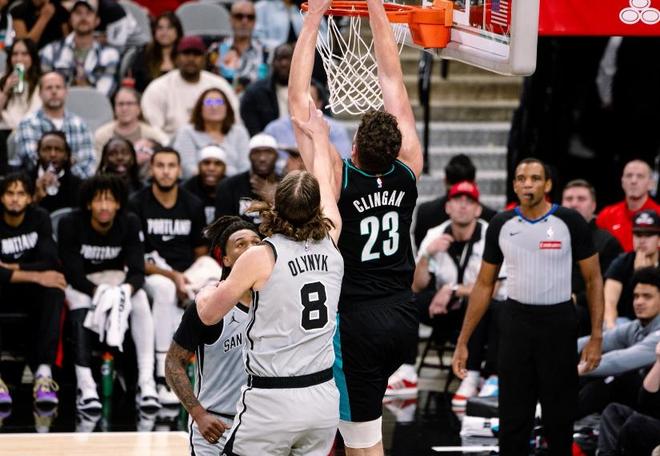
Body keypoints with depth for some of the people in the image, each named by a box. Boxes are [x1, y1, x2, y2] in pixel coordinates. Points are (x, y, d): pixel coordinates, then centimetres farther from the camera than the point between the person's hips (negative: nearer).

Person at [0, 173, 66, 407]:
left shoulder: (40, 218, -2)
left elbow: (50, 263, -10)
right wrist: (35, 276, -30)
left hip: (31, 292, 2)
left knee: (54, 291, -32)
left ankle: (43, 373, -41)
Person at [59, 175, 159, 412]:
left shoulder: (130, 223, -14)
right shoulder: (70, 224, -20)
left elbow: (137, 271, -18)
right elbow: (73, 273, -22)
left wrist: (126, 289, -41)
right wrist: (98, 292, -41)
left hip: (115, 278, 2)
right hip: (79, 283, -2)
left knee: (141, 301, -28)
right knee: (80, 307, -35)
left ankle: (146, 384, -34)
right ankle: (85, 387, -41)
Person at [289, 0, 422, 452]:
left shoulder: (338, 177, -16)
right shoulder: (408, 171, -5)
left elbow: (299, 98, -12)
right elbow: (393, 82, 3)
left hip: (358, 323, -6)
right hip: (405, 317, 6)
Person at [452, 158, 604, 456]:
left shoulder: (570, 223, -8)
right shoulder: (501, 225, 1)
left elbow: (593, 279, -2)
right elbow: (484, 285, 8)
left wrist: (596, 337, -10)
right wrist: (463, 341, 4)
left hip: (559, 323, -2)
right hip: (515, 323, 2)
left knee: (559, 414, 7)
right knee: (513, 417, 6)